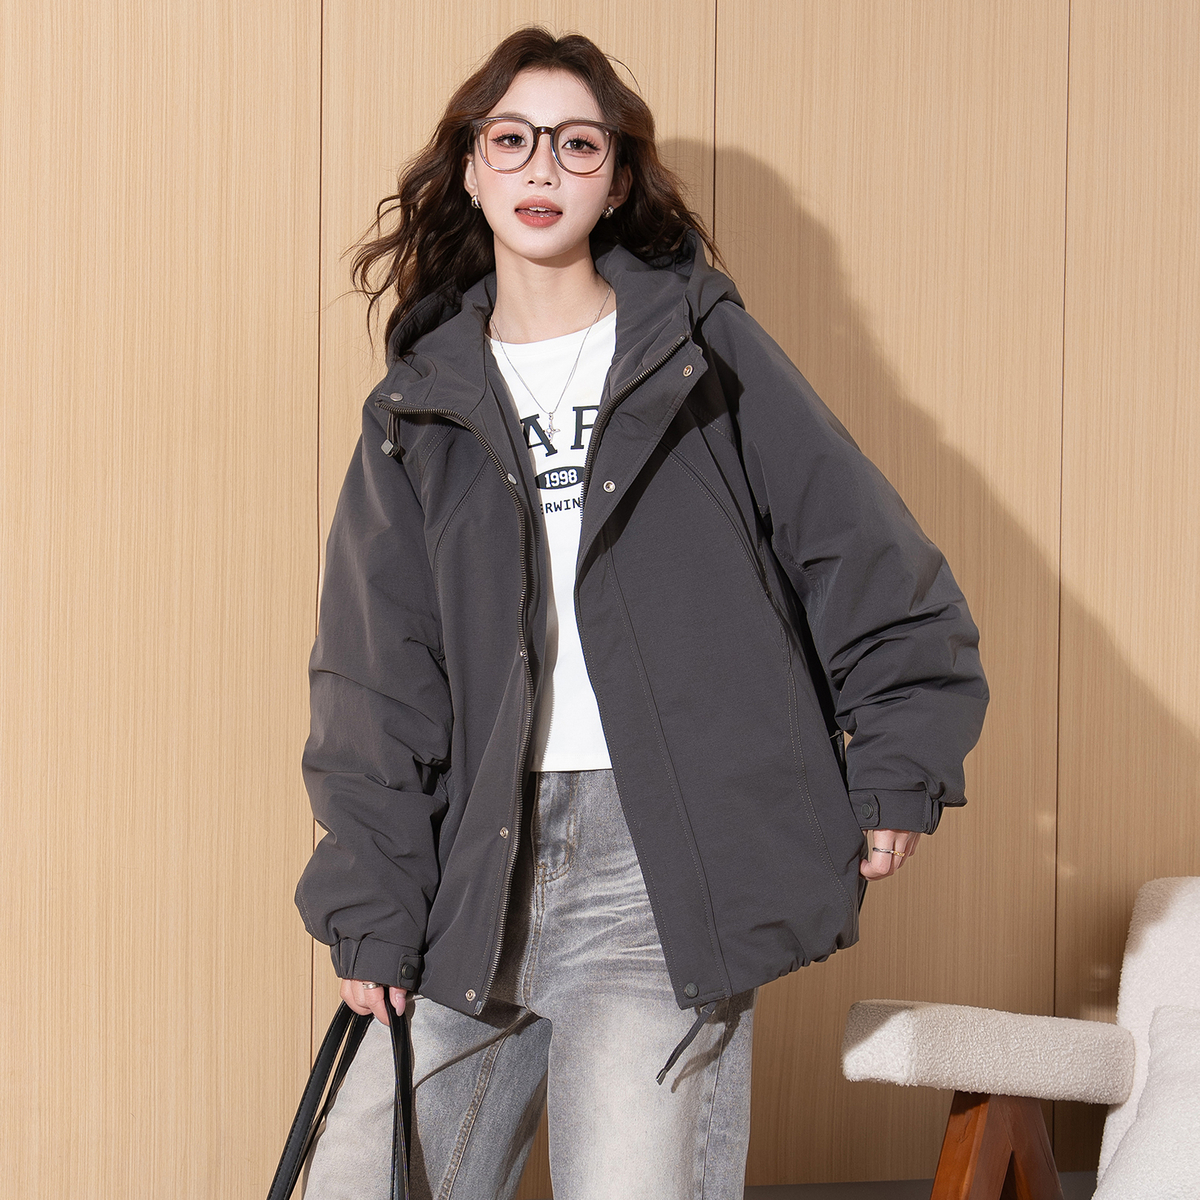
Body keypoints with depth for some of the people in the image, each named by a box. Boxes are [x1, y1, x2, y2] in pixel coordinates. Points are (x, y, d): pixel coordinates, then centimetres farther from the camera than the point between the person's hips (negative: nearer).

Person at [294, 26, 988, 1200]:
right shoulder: (419, 407, 12)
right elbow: (373, 680, 10)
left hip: (674, 851, -3)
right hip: (487, 864, 3)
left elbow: (865, 556, 8)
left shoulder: (703, 348, 7)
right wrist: (371, 907, 4)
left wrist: (896, 771, 4)